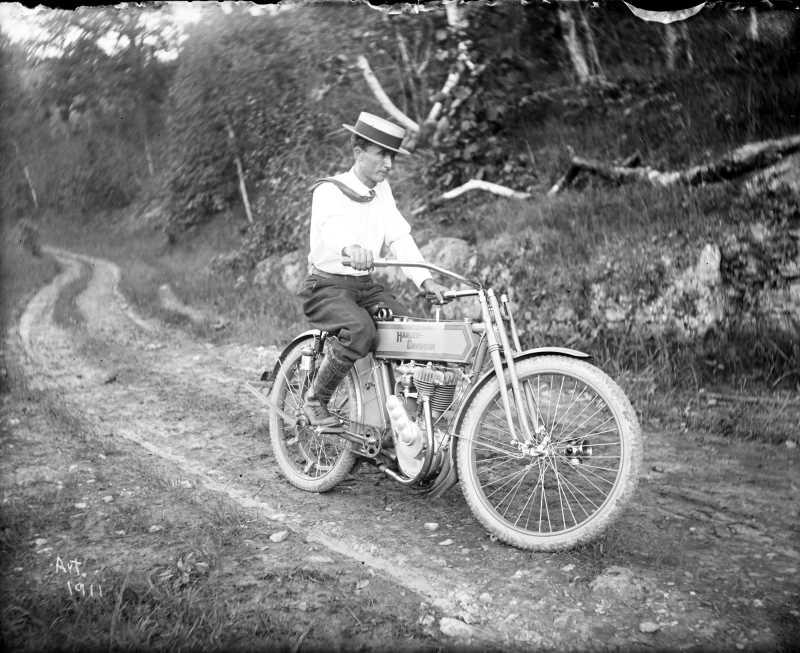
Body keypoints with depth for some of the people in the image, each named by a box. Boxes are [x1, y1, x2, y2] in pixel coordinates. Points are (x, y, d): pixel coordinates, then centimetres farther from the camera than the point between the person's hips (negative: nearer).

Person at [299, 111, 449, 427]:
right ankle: (314, 402, -13)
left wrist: (425, 280, -17)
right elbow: (332, 227, -35)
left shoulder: (382, 190, 9)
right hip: (327, 286, -6)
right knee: (360, 330, -34)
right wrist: (350, 249, -59)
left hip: (365, 285, 6)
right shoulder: (329, 191, -12)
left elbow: (400, 236, -2)